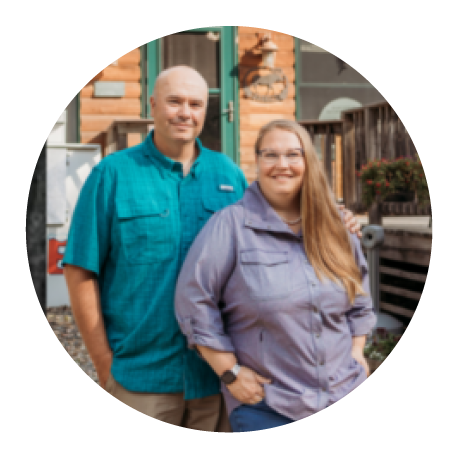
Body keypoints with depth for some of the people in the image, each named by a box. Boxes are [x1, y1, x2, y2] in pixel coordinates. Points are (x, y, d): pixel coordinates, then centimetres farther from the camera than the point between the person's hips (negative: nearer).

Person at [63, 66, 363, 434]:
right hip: (141, 373, -3)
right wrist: (105, 364, -7)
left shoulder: (229, 175, 8)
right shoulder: (114, 174, -2)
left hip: (219, 371, 3)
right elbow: (80, 272, -3)